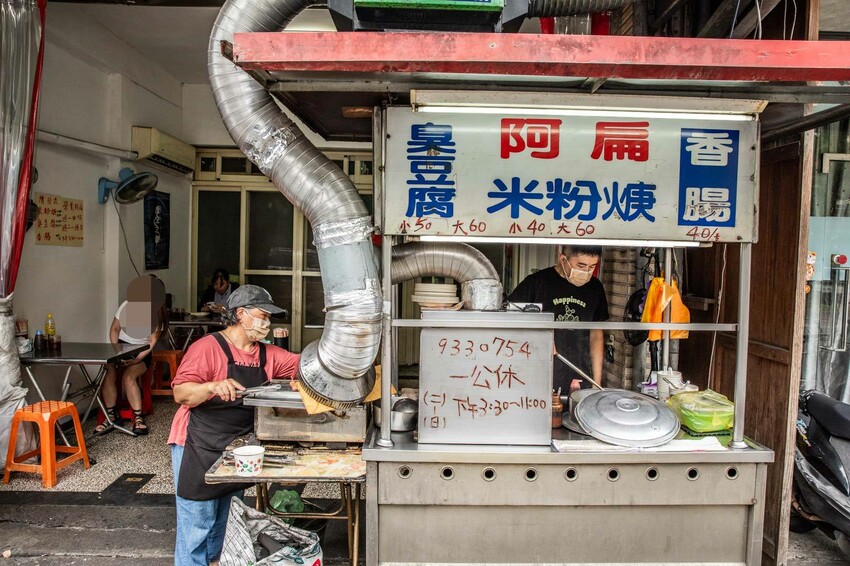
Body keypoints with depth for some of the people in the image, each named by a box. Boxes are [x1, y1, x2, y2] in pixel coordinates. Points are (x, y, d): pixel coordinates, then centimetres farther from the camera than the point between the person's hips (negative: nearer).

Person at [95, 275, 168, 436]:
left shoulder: (158, 316, -12)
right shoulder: (126, 306, -9)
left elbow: (151, 344, -14)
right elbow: (114, 329, 2)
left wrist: (138, 358, -30)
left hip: (142, 352, -2)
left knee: (129, 376, -30)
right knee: (110, 374, -25)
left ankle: (138, 417, -21)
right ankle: (111, 416, -12)